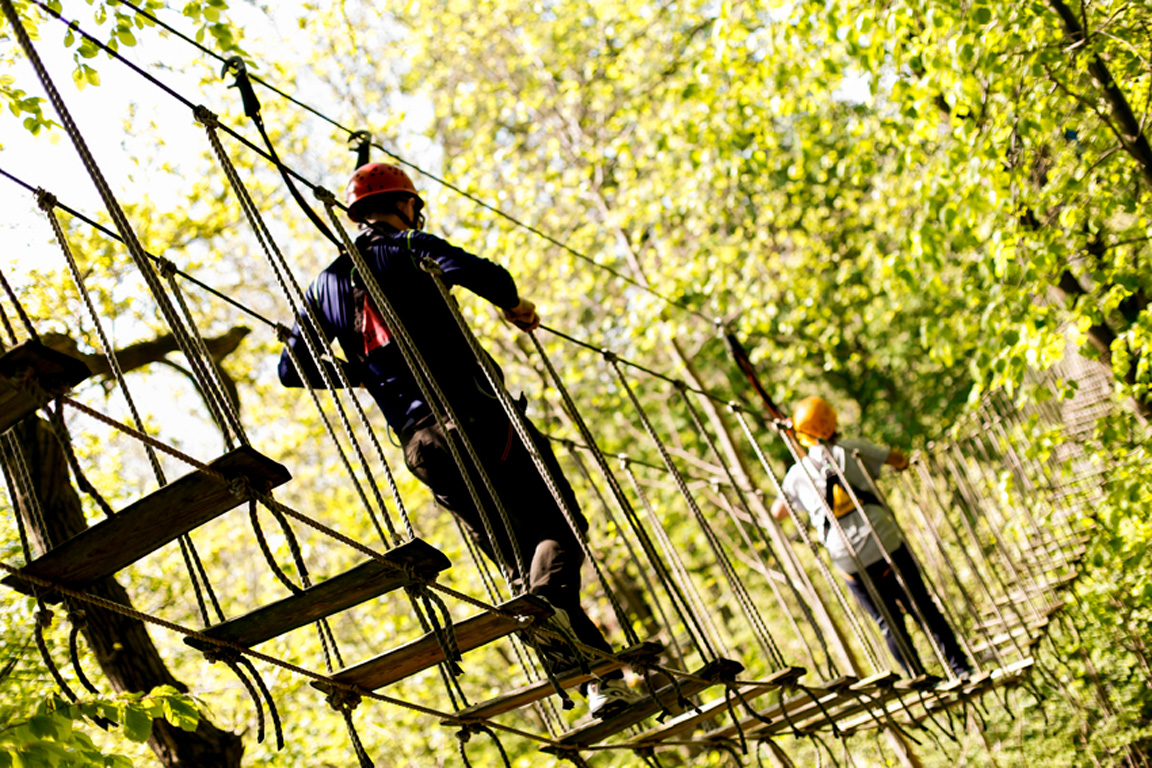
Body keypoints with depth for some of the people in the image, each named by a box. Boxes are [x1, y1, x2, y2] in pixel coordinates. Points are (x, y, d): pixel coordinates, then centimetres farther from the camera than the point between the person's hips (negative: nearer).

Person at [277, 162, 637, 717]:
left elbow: (291, 369, 22)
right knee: (556, 525, 2)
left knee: (515, 560, 9)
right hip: (476, 414, -5)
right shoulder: (411, 249, 3)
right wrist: (513, 307, 3)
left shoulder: (325, 285, 18)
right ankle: (549, 598, -32)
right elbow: (479, 273, -18)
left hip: (420, 442, 5)